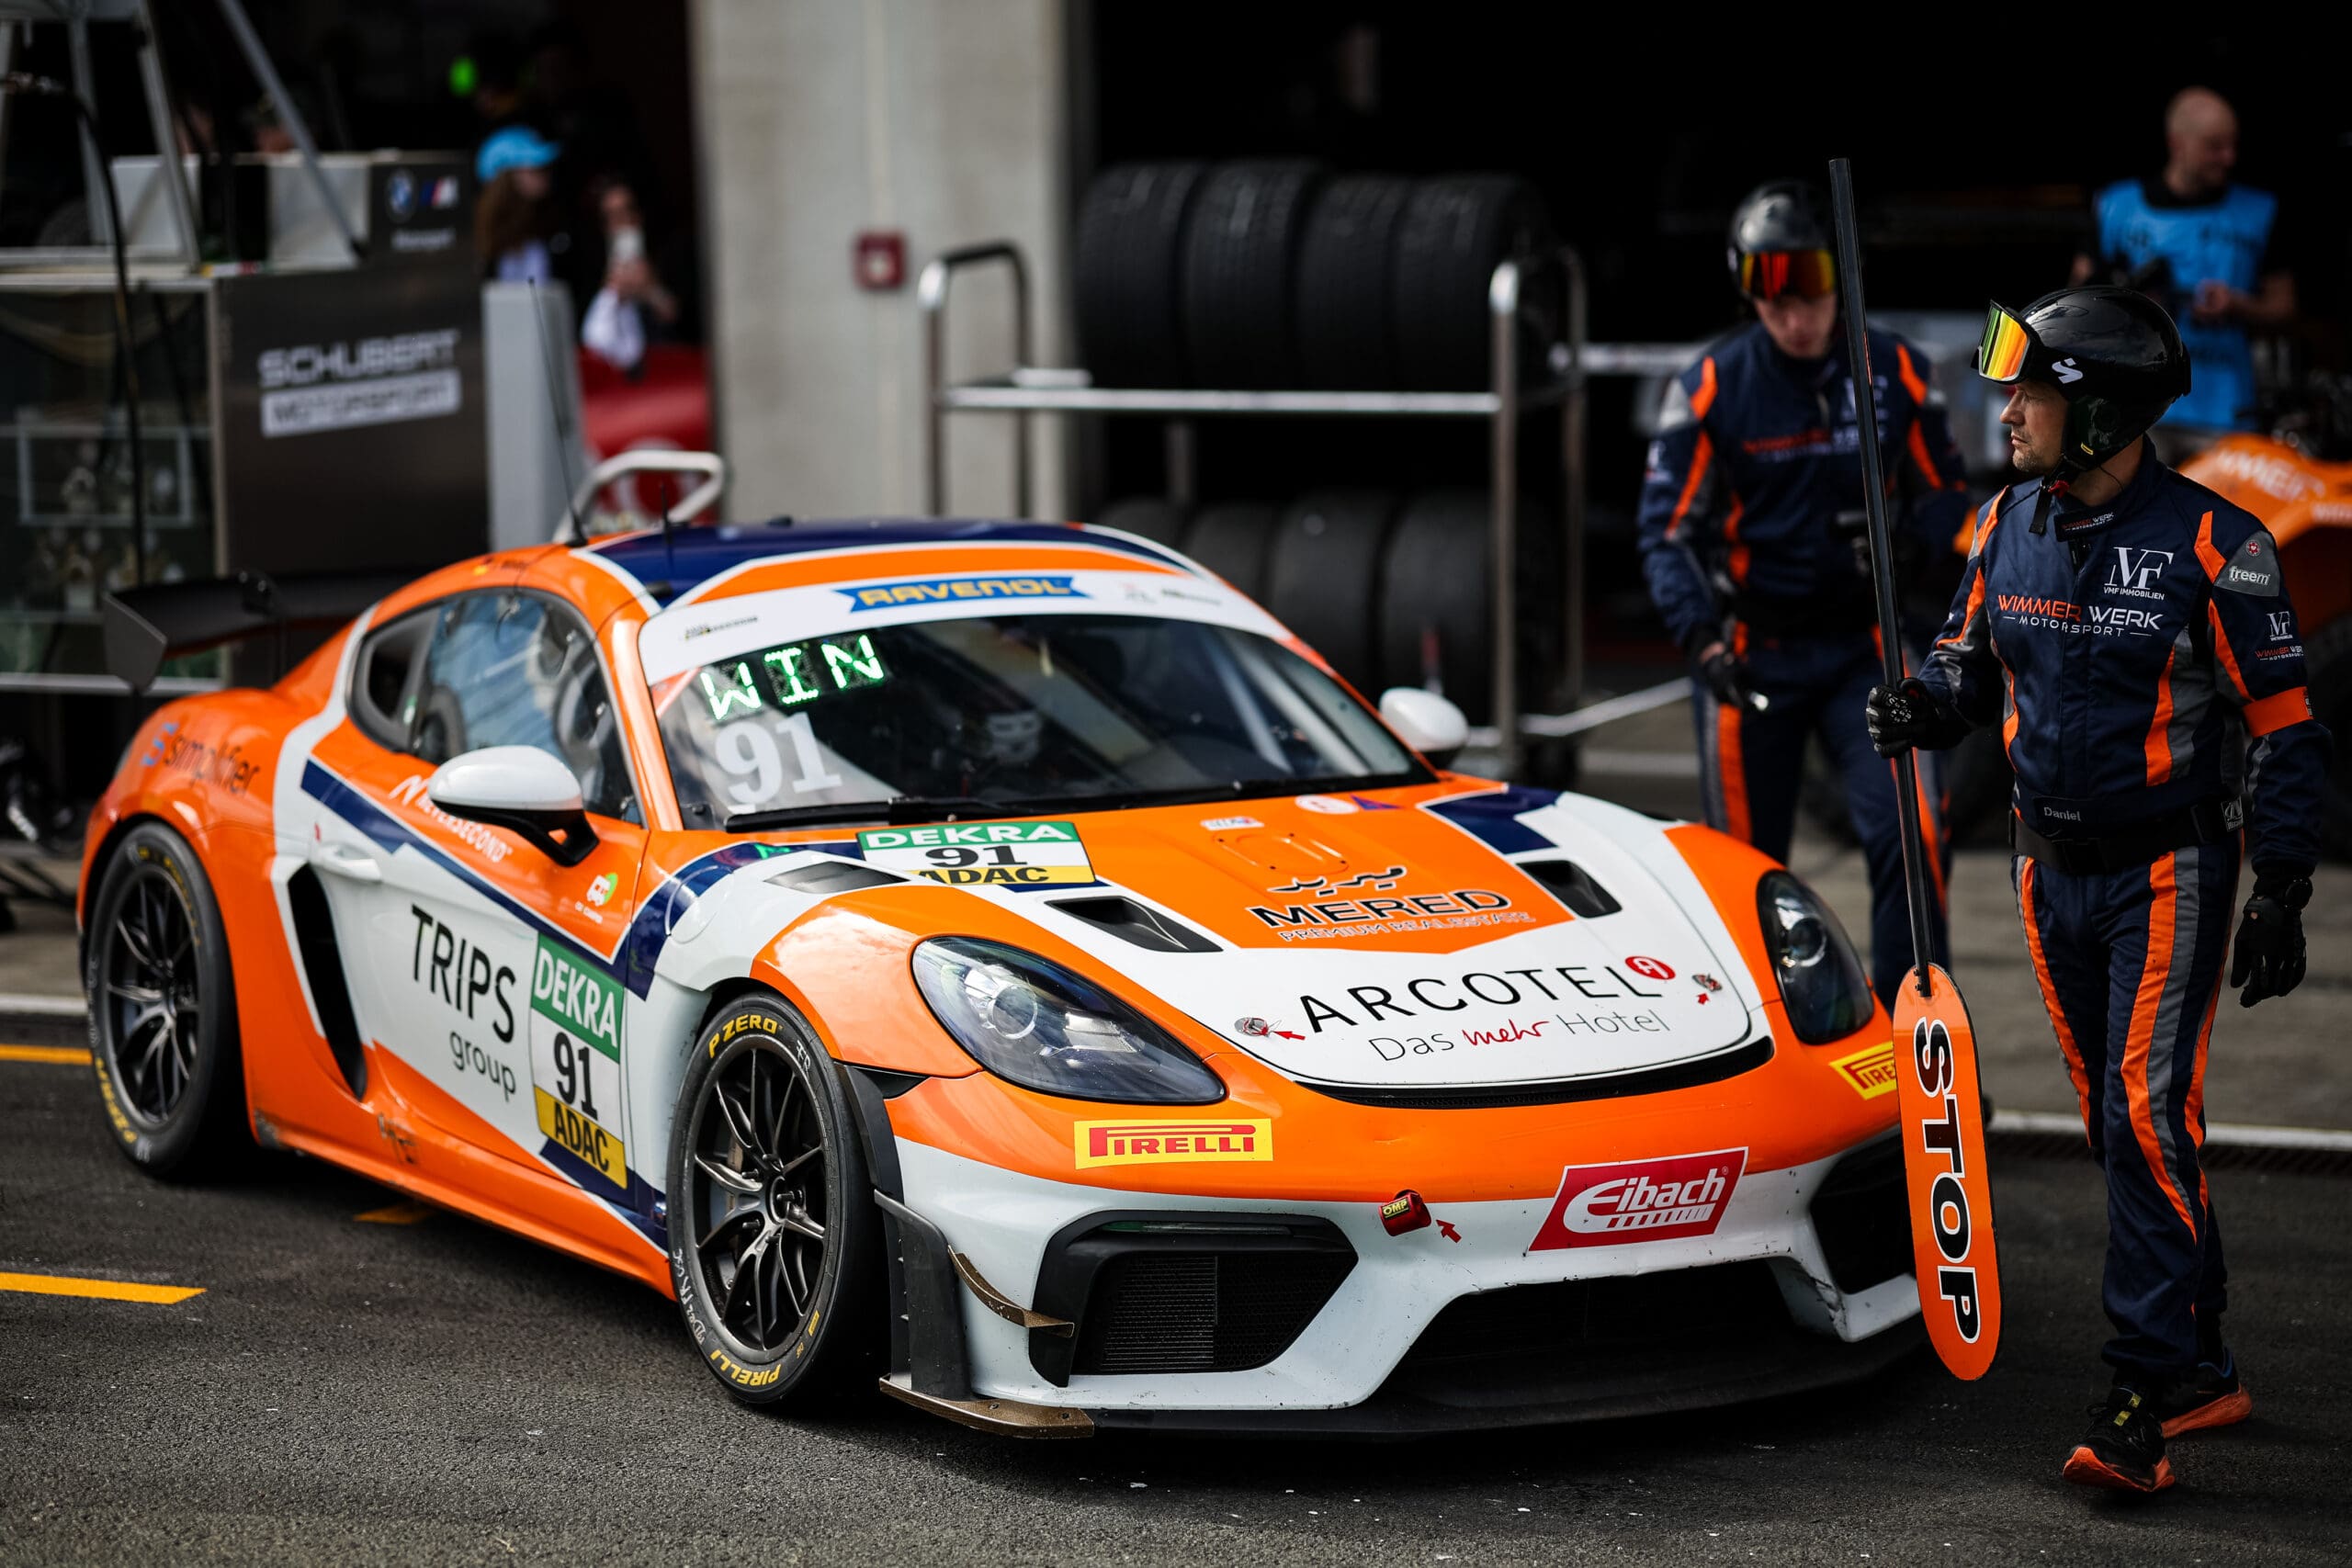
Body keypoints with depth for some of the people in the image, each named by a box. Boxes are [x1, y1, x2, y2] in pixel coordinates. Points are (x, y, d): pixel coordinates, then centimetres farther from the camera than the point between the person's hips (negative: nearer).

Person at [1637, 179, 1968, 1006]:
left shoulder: (1893, 371, -2)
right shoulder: (1711, 386, -6)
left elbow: (1946, 493, 6)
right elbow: (1666, 527, -6)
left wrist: (1900, 534, -17)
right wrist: (1701, 635, -22)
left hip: (1861, 645, 1)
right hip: (1751, 652, -1)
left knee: (1910, 834, -14)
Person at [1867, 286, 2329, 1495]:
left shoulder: (2211, 544, -14)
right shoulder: (2007, 526, 3)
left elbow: (2282, 726, -10)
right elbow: (1970, 659, 17)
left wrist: (2282, 895, -12)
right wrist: (1921, 708, -6)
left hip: (2168, 872, -6)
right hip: (2051, 870, 6)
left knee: (2147, 1121, -14)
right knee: (2119, 1128, 11)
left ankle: (2145, 1400, -14)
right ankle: (2203, 1371, 23)